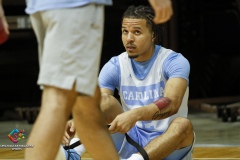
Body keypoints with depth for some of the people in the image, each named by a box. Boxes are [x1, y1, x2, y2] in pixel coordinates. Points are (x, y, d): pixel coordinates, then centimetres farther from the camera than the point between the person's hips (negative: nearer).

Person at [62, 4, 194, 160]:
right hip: (133, 142, 3)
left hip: (169, 143, -3)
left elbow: (172, 103, -29)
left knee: (183, 124, -36)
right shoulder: (114, 67, 0)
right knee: (105, 100, -19)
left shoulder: (175, 62, -11)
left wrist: (135, 114, -48)